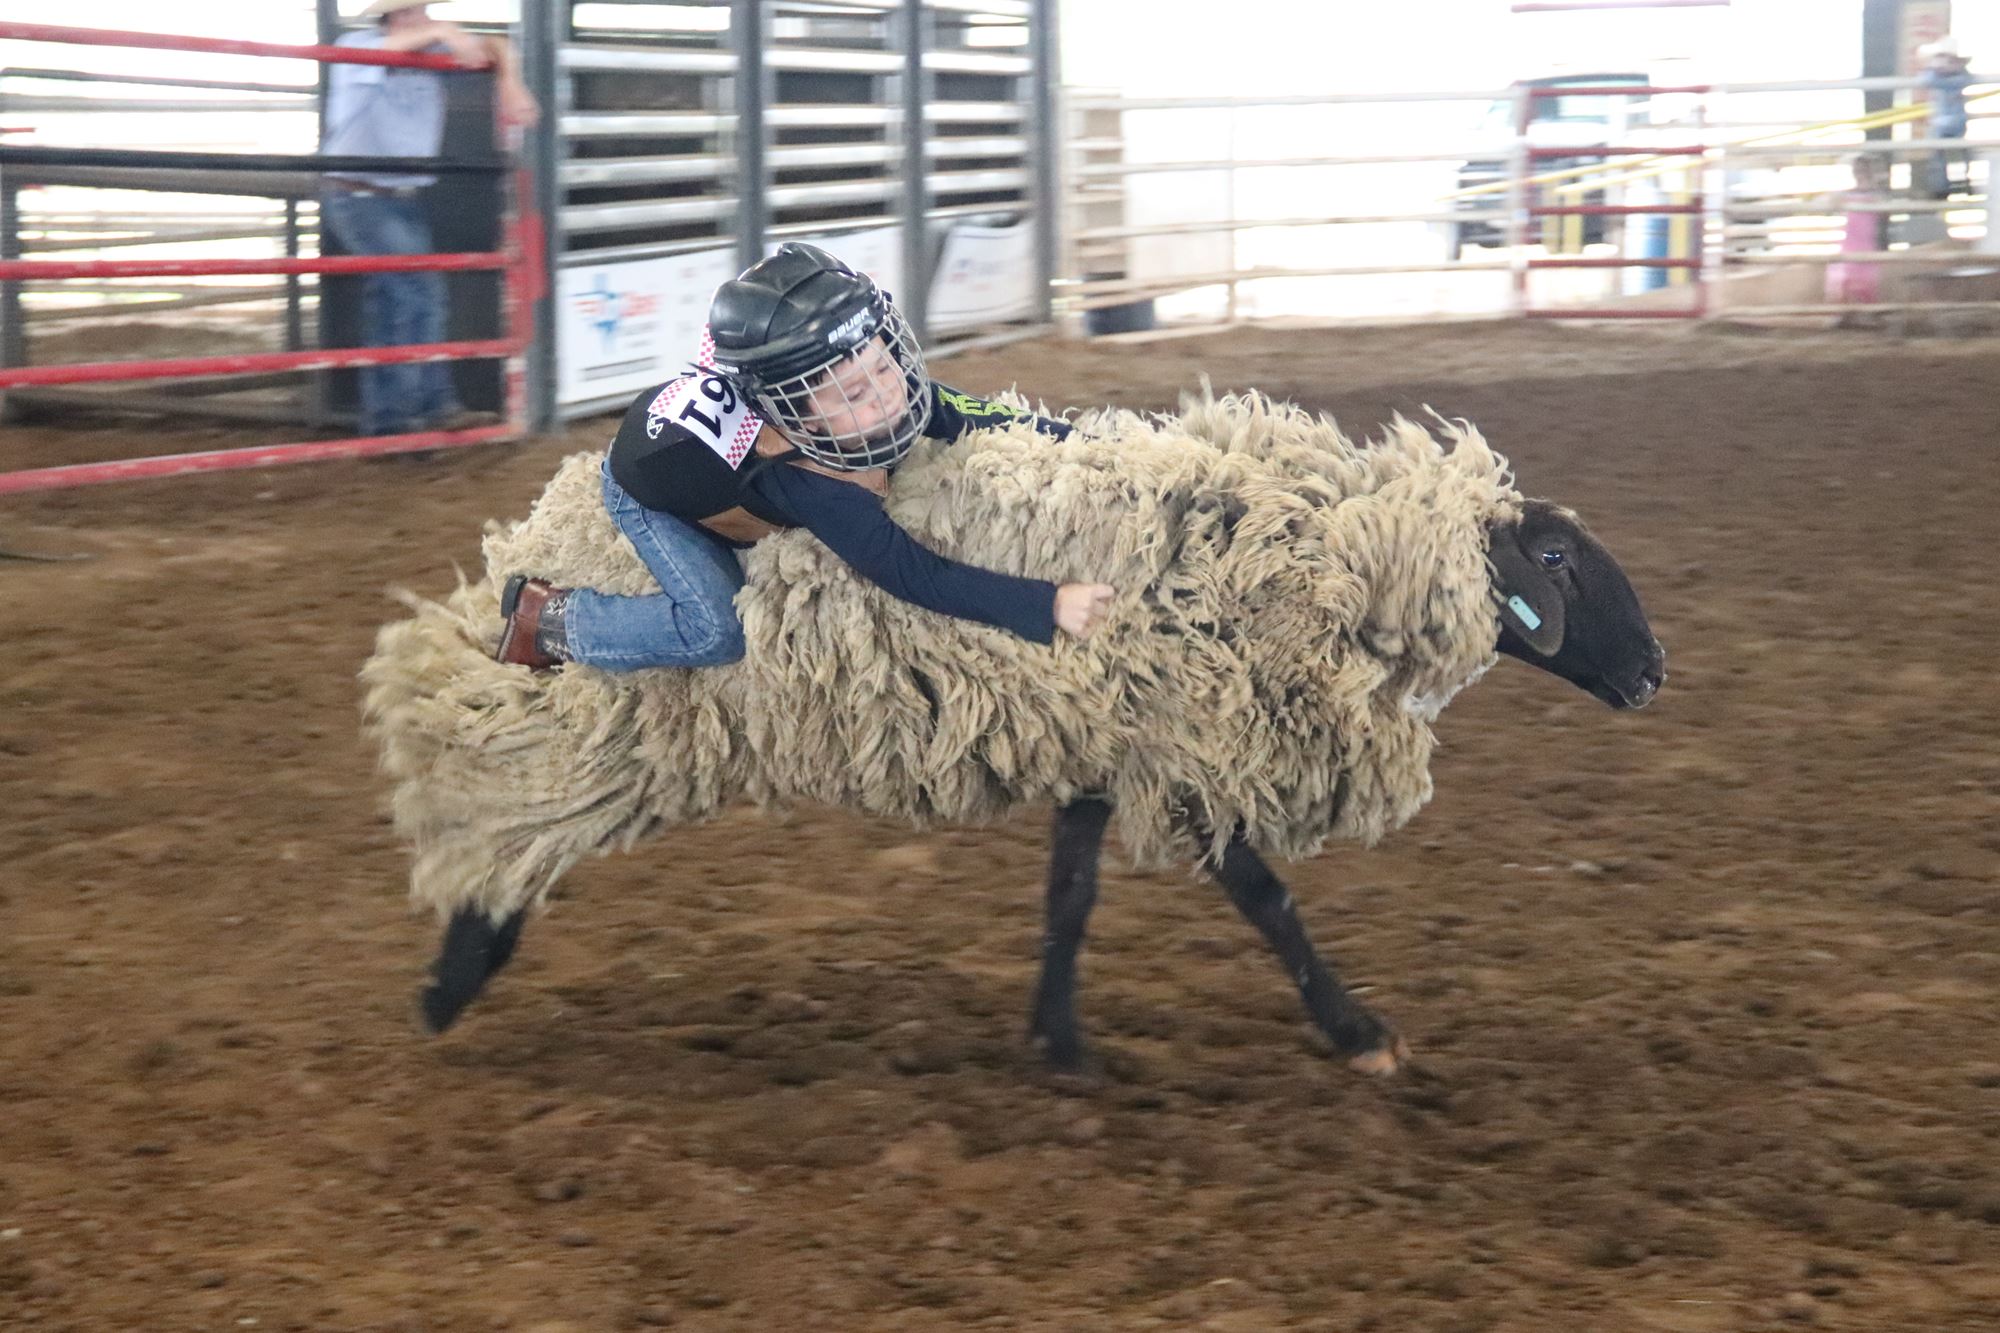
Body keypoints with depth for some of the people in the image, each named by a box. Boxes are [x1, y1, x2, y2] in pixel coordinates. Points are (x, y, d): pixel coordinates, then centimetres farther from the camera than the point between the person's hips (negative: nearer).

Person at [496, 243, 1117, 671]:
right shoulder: (810, 482, -46)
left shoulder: (891, 391, -30)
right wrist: (1048, 606, -54)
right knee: (718, 630, -20)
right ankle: (551, 617, 0)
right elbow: (917, 577, -48)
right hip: (647, 484, -7)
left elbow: (987, 420, -17)